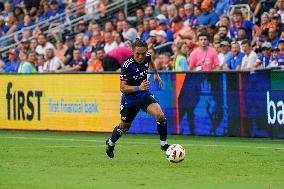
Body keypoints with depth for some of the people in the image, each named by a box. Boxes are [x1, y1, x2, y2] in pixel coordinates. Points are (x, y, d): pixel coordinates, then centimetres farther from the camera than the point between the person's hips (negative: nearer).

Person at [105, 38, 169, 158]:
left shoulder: (147, 56, -13)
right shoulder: (127, 65, -29)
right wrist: (139, 88, -42)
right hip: (130, 98, -3)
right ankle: (110, 143, 48)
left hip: (145, 95, 3)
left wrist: (156, 73, 23)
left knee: (160, 116, -22)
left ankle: (164, 144, -4)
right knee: (124, 127, 17)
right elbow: (123, 88, -29)